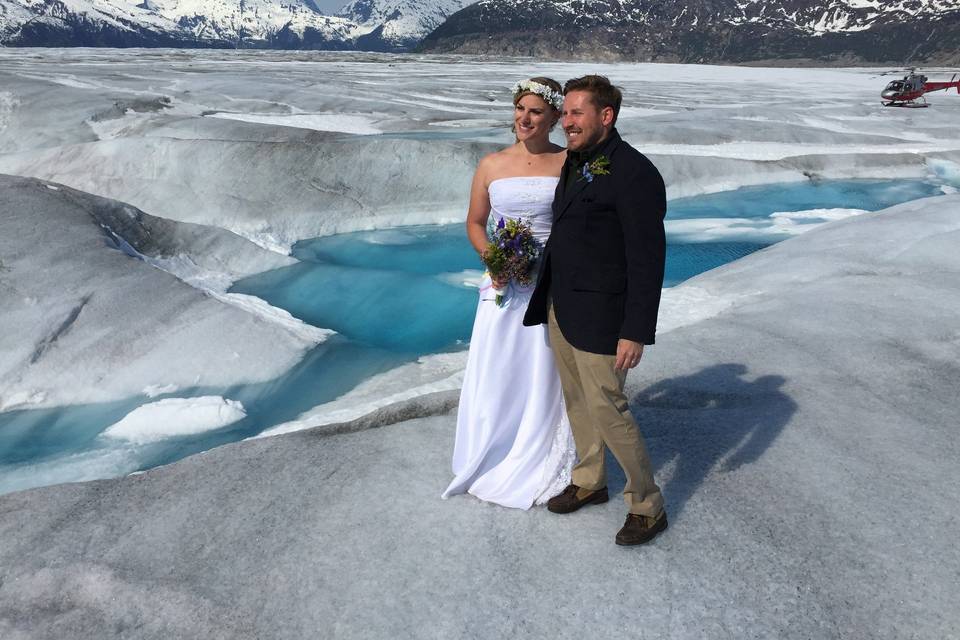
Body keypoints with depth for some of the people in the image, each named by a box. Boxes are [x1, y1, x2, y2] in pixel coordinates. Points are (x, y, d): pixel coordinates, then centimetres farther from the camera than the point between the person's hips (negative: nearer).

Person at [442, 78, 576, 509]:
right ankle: (490, 462, 27)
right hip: (503, 287, 2)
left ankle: (539, 469, 25)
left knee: (545, 376, 6)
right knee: (494, 374, 7)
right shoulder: (491, 165, 4)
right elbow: (475, 223, 10)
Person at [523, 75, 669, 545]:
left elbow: (648, 260, -19)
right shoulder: (574, 163, 10)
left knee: (606, 408, -2)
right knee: (576, 401, 18)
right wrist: (547, 295, 16)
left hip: (599, 315, -8)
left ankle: (647, 506, 18)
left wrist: (636, 332, -20)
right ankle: (589, 481, 38)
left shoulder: (634, 173, -17)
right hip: (560, 307, 8)